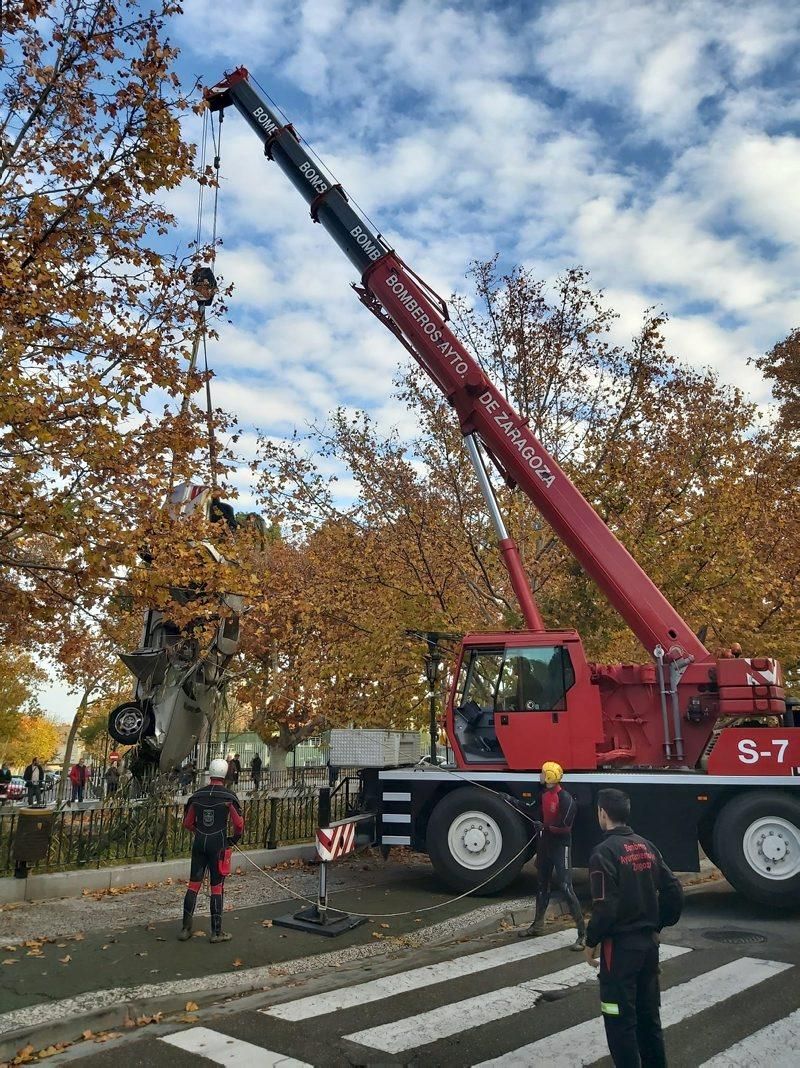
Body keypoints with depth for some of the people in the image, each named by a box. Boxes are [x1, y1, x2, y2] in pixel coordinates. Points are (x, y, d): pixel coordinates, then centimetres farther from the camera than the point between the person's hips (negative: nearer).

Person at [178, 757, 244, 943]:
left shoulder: (197, 795, 2)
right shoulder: (228, 796, -10)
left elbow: (187, 823, 10)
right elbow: (239, 823, -9)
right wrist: (234, 839, 9)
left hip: (199, 843, 4)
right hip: (218, 845, -4)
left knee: (193, 884, 11)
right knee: (217, 887, 4)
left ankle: (186, 929, 16)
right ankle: (216, 932, 9)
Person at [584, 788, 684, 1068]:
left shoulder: (605, 851, -18)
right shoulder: (647, 847, 5)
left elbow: (605, 906, -22)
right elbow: (674, 892, 6)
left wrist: (591, 942, -8)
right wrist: (658, 925, 17)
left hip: (620, 945, -7)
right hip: (649, 941, 7)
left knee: (620, 1018, 5)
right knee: (648, 1012, 19)